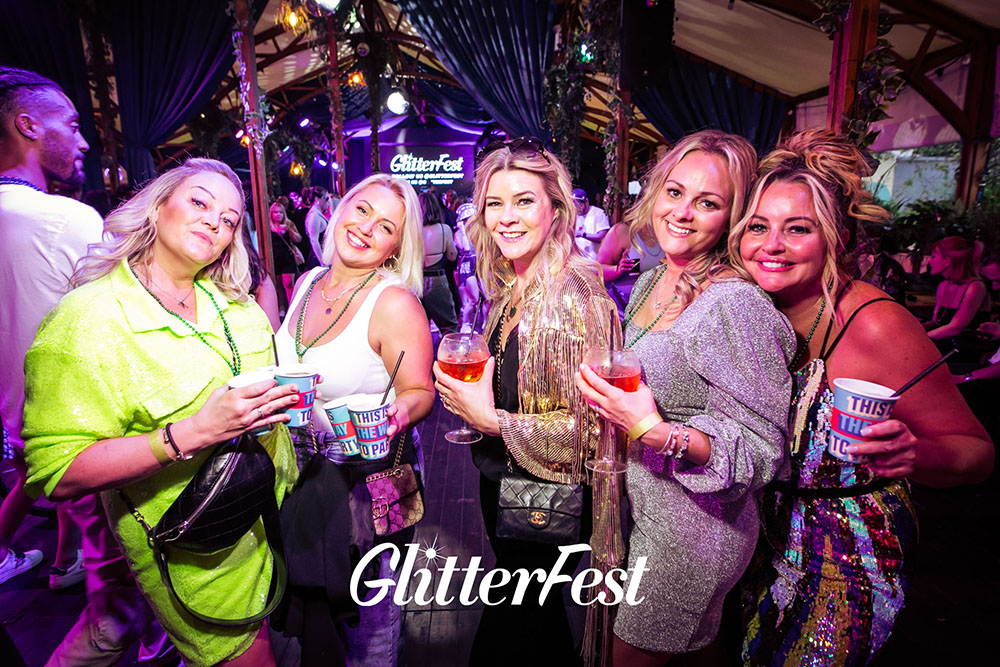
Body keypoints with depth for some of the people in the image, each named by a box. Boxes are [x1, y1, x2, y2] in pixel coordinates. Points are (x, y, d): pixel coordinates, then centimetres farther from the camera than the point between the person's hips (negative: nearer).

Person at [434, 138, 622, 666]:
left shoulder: (576, 296, -24)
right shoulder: (508, 291, 2)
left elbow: (590, 423, -25)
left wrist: (491, 420, -25)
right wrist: (469, 397, -2)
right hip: (501, 481, 8)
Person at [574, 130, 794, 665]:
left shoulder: (737, 305, -24)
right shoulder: (650, 281, 2)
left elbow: (761, 451, -23)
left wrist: (659, 432, -35)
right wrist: (608, 401, 3)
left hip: (691, 536, -7)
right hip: (637, 510, 8)